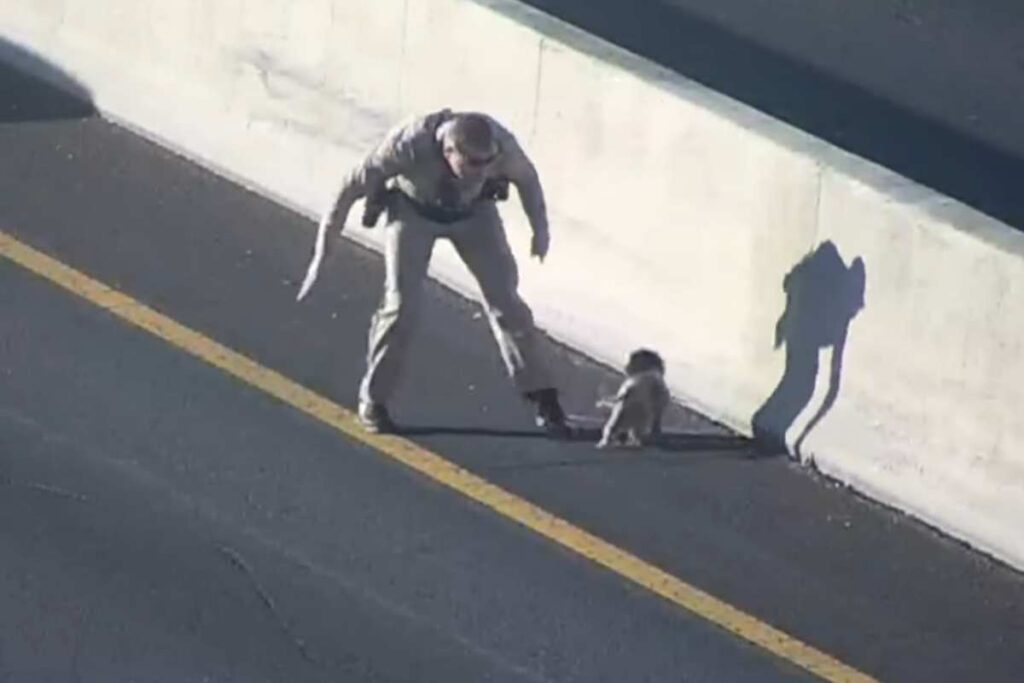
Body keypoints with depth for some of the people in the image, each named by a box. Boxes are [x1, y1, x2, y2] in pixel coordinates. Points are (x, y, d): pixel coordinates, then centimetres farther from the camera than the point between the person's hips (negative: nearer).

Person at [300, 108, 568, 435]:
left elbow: (526, 177, -7)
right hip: (413, 210, -2)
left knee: (505, 300, -6)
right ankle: (373, 400, 8)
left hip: (473, 211, 2)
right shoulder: (408, 145, -39)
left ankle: (541, 396, 3)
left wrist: (540, 227, -6)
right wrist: (327, 234, -14)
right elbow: (356, 183, -23)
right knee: (401, 305, -10)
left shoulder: (501, 145, -33)